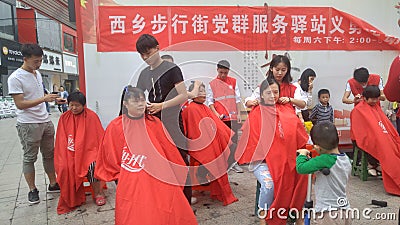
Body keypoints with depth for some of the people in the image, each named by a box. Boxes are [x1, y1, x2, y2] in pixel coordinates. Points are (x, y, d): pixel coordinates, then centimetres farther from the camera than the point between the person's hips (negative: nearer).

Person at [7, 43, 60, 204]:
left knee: (49, 154, 11)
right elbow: (20, 104, -17)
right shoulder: (15, 78, -12)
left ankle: (53, 184, 22)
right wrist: (43, 99, -24)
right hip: (28, 124, -7)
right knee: (29, 158, 3)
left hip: (45, 122, 7)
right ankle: (32, 190, 15)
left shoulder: (37, 74, 11)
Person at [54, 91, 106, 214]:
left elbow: (99, 137, -1)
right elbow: (61, 141, 12)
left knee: (92, 165, -31)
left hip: (88, 150, -2)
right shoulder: (64, 118, 7)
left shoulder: (91, 116, -3)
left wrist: (99, 153, -10)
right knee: (64, 167, -26)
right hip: (70, 152, 3)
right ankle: (71, 199, -7)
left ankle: (98, 192, -9)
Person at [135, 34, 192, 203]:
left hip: (172, 124, -5)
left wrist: (161, 105, -19)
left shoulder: (172, 69, -2)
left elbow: (184, 95, -10)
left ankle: (186, 202, 11)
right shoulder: (144, 73, 16)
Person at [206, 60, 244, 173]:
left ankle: (233, 163, 11)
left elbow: (237, 99, 11)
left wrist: (238, 114, 6)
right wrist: (216, 113, -9)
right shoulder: (212, 84, 5)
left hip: (232, 116, 2)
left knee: (233, 140, 3)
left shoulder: (233, 81, 11)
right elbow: (210, 101, 4)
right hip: (219, 117, -2)